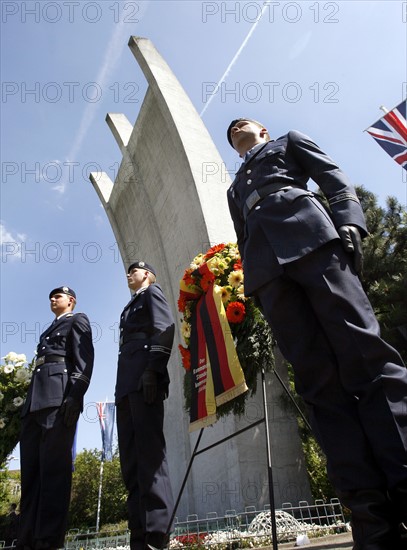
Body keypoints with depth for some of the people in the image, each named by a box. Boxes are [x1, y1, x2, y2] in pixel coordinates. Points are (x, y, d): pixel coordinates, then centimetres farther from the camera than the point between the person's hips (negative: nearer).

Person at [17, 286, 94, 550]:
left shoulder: (78, 320, 11)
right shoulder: (50, 329, 33)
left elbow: (84, 358, -5)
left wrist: (75, 395, -19)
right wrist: (32, 401, 13)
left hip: (60, 393, -8)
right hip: (37, 396, 8)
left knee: (54, 464, -12)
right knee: (31, 466, 2)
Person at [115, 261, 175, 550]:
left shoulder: (153, 292, 12)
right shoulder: (131, 307, 35)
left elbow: (165, 328, -6)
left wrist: (153, 369, -20)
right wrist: (124, 386, 14)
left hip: (144, 375, -8)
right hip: (127, 381, 8)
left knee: (148, 450, -17)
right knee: (131, 458, -1)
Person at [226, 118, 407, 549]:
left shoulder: (289, 141, 30)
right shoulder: (235, 188, 39)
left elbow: (336, 181, 14)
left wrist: (349, 224, -6)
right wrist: (250, 278, 9)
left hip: (310, 237, -2)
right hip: (265, 266, 3)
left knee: (361, 349, -19)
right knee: (316, 376, -12)